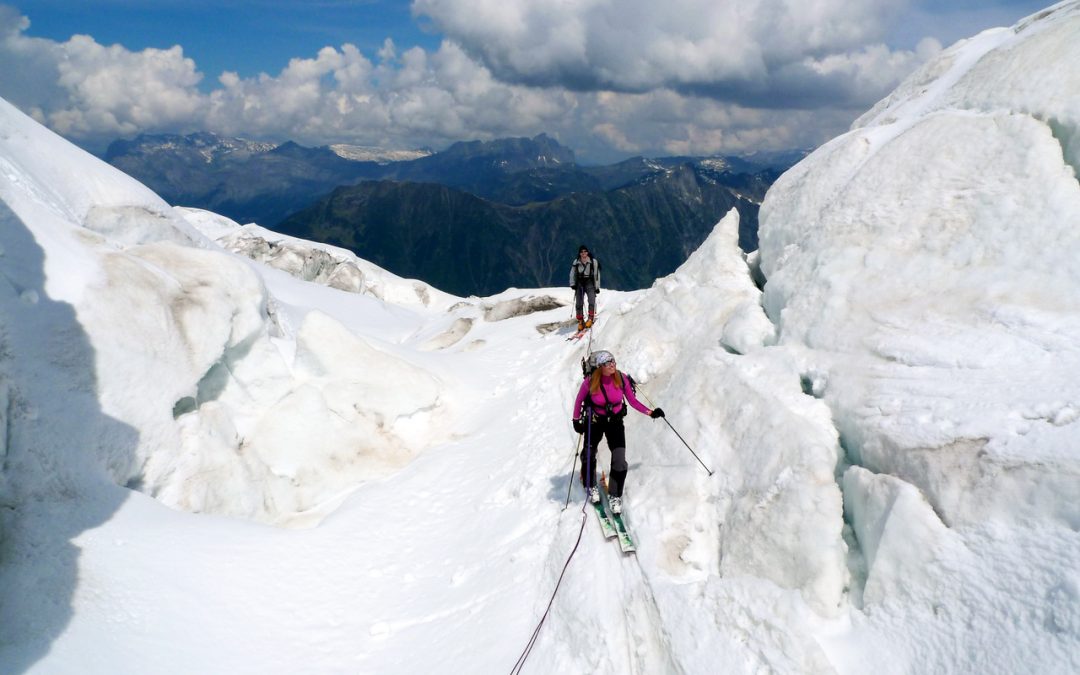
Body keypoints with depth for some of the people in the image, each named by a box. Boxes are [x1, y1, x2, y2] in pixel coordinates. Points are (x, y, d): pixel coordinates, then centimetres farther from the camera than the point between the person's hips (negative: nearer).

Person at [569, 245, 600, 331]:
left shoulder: (593, 262, -1)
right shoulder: (576, 262, 5)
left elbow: (596, 274, 4)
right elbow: (572, 274, 12)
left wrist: (597, 287, 3)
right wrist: (572, 284, 1)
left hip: (589, 283, -2)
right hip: (579, 283, 2)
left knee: (591, 300, -22)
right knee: (579, 303, -4)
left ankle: (590, 318, -15)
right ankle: (580, 321, 3)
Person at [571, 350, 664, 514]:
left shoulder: (621, 378, -18)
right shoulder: (590, 382, -23)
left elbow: (632, 400, -8)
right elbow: (579, 400, -5)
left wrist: (650, 412, -15)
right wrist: (576, 420, -4)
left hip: (615, 421, 1)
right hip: (594, 422, -1)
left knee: (619, 461, -7)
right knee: (589, 455, 14)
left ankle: (615, 495, 14)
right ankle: (590, 486, 43)